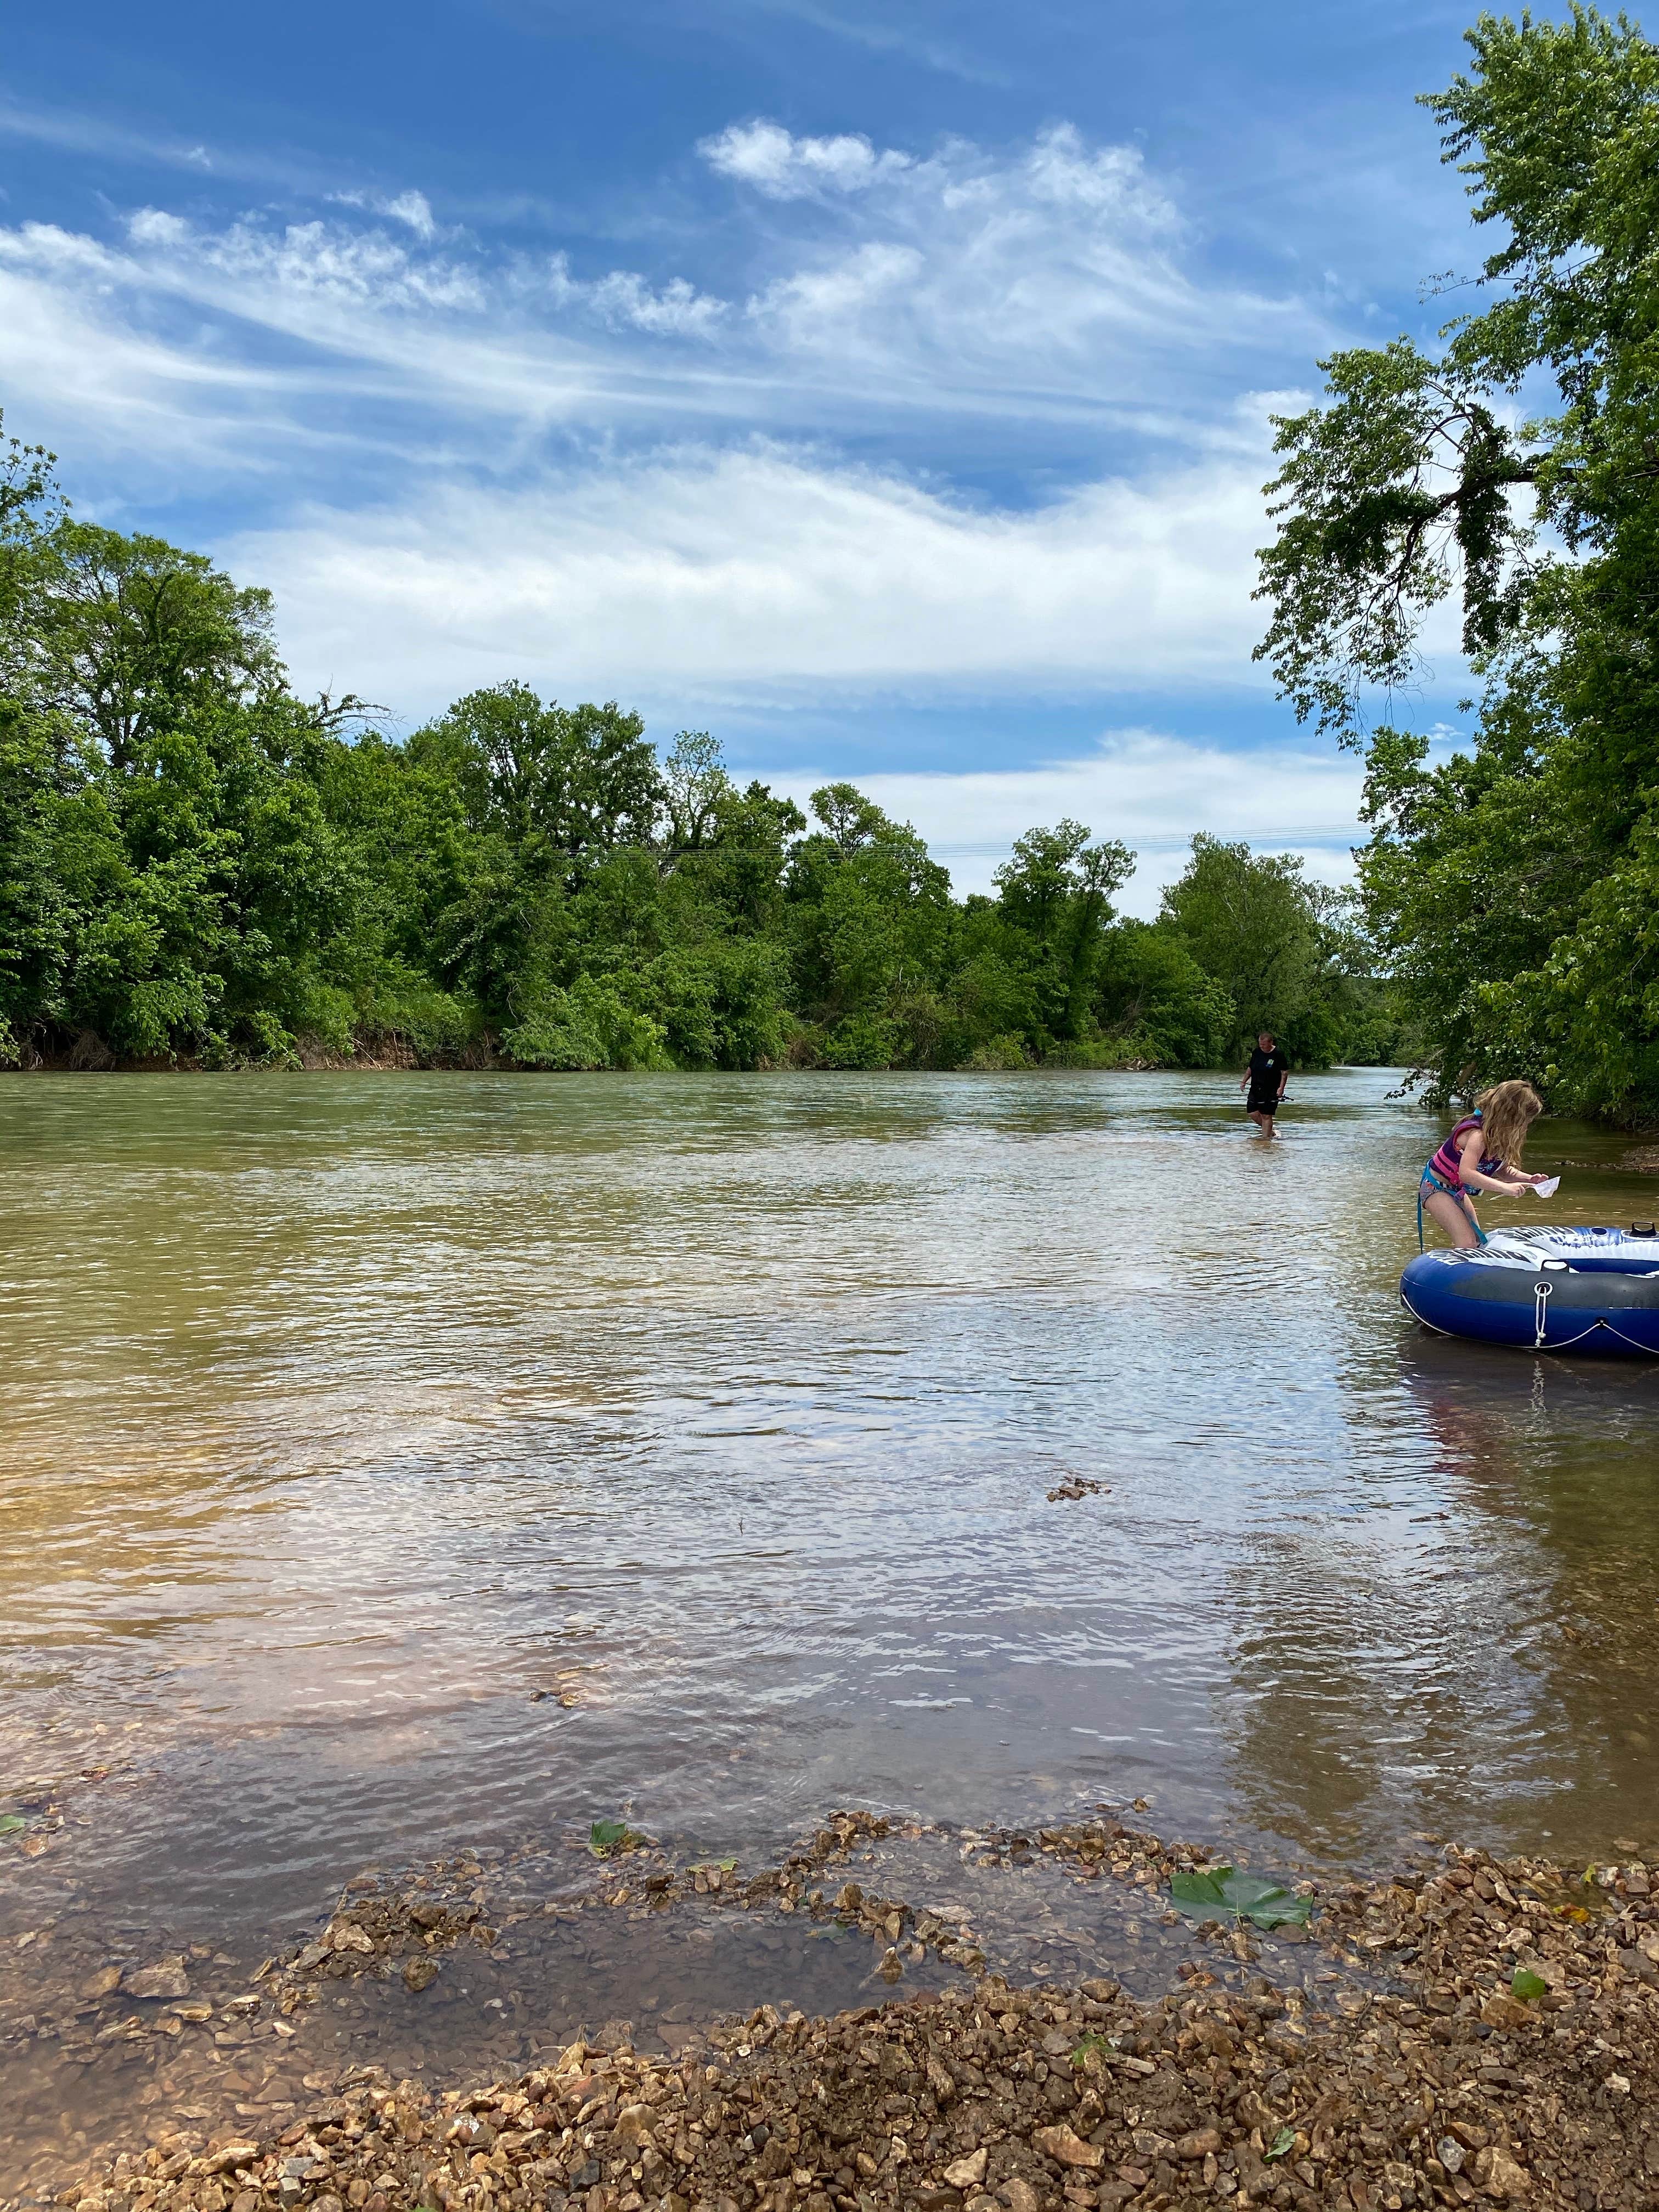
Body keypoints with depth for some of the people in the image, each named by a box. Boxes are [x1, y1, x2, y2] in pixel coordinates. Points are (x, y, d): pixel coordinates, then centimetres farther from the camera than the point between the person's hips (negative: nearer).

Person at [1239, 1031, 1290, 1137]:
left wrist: (1281, 1087, -15)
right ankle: (1269, 1131, 23)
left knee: (1266, 1116, -6)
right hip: (1255, 1089, 6)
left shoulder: (1278, 1054, -8)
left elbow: (1285, 1072, -6)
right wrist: (1244, 1081, 12)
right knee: (1252, 1113, 3)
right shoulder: (1256, 1052, 8)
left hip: (1271, 1091, -6)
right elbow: (1250, 1069, 19)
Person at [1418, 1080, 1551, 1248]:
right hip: (1436, 1188, -10)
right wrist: (1506, 1188, -46)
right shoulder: (1478, 1135, -31)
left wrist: (1529, 1179, -9)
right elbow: (1466, 1173, -44)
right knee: (1467, 1243, -22)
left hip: (1457, 1191, 11)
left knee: (1479, 1240, 10)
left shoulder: (1498, 1134, -1)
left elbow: (1502, 1170, 7)